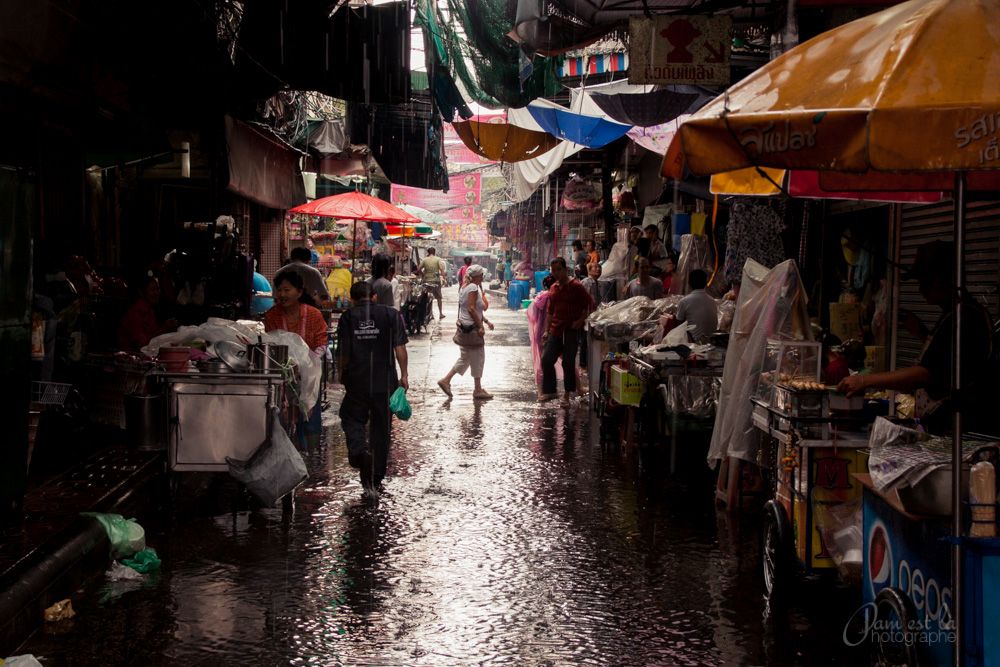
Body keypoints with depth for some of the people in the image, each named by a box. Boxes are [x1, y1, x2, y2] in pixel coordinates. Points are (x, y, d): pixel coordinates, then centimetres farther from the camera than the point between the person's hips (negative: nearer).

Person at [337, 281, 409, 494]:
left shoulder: (347, 318, 0)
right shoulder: (390, 315, 1)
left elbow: (342, 354, 2)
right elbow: (399, 347, -3)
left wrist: (342, 374, 17)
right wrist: (404, 375, 1)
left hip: (357, 381, -1)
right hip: (385, 381, 1)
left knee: (352, 420, 13)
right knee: (381, 427, 10)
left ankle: (360, 451, -19)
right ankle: (376, 478, 16)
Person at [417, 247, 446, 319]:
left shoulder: (425, 260, 1)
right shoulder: (437, 259, -2)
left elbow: (418, 269, -1)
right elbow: (441, 268, -15)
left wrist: (423, 275, 15)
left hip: (427, 281, 1)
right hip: (436, 280, -1)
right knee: (439, 298, 11)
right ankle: (441, 314, 15)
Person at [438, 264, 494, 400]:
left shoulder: (465, 287, 15)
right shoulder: (473, 288, -15)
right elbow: (471, 309, -22)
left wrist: (486, 321, 21)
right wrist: (481, 325, -19)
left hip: (464, 327, 10)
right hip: (472, 329, -10)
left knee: (464, 359, 17)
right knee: (477, 358, 0)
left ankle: (446, 380, 14)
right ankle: (478, 390, 7)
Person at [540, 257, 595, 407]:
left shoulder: (576, 287, -6)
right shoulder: (553, 288, 14)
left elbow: (590, 305, -5)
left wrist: (581, 320, -14)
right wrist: (546, 331, 16)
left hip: (571, 330, -6)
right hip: (555, 331, 6)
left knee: (568, 362, -2)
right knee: (546, 360, 3)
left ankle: (567, 395, 9)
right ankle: (550, 391, 18)